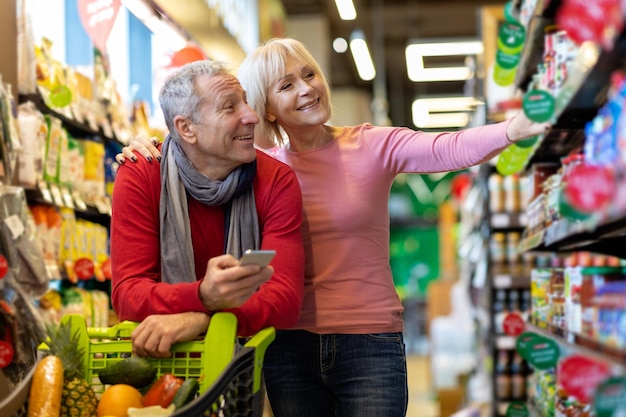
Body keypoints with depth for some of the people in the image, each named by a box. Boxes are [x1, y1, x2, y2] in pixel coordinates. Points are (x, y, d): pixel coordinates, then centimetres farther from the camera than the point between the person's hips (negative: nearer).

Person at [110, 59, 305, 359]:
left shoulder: (277, 182, -3)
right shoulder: (139, 177, -4)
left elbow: (285, 298, -12)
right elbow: (127, 293, -12)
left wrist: (201, 319, -30)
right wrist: (203, 297, -33)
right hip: (160, 356, 0)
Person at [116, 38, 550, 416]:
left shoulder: (374, 146, -4)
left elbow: (450, 148, -19)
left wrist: (516, 127, -37)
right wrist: (148, 151, -10)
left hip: (371, 343, -2)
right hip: (290, 347, 2)